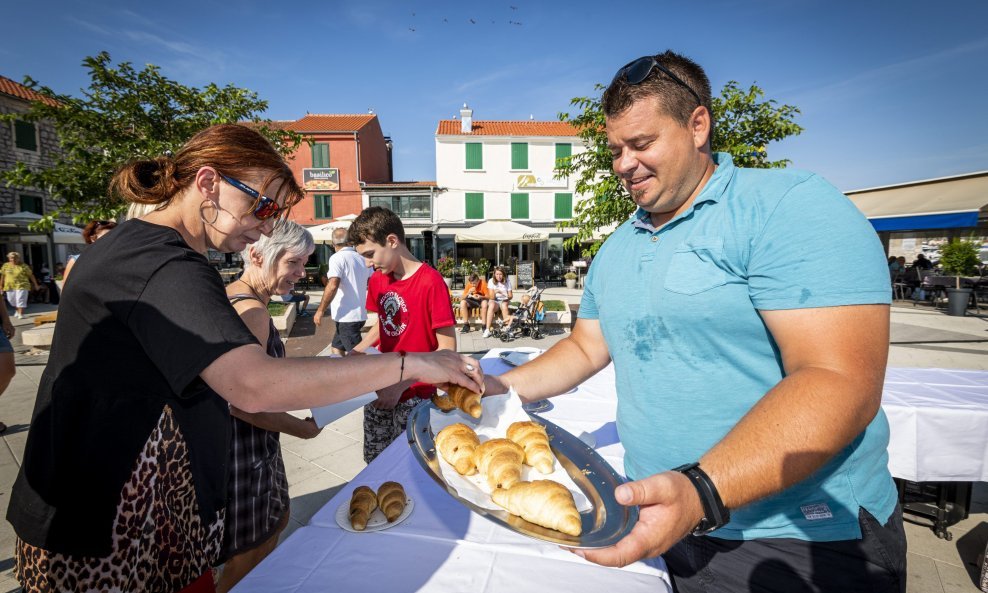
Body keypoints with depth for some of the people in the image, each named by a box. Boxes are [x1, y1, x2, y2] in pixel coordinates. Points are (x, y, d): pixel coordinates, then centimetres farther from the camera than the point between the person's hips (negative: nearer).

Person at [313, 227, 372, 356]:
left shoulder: (337, 258, -11)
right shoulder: (362, 258, 10)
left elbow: (332, 286, -22)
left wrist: (320, 310, -16)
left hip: (346, 316, -8)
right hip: (360, 314, 8)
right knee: (336, 347, 22)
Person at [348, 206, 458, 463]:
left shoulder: (431, 283, -19)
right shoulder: (377, 280, 3)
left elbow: (447, 349, -18)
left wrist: (401, 384, -23)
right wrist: (357, 351, -1)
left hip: (413, 396, -6)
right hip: (378, 390, 6)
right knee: (373, 458, 18)